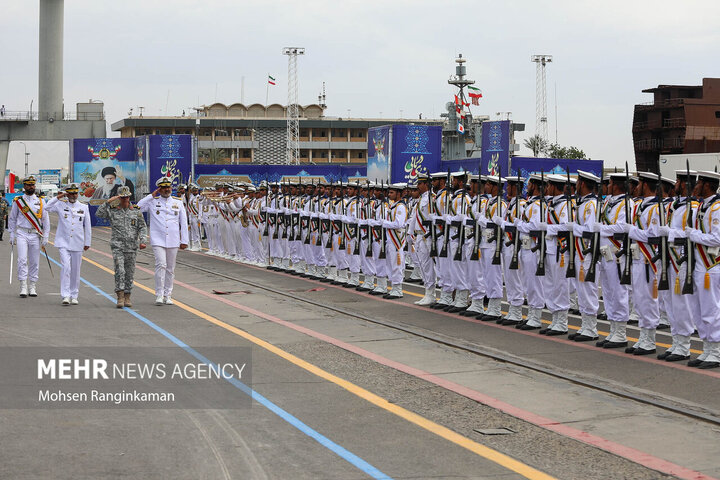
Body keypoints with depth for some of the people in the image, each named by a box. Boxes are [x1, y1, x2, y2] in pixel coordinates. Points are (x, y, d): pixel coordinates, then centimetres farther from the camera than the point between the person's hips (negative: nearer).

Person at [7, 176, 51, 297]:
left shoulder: (40, 202, 7)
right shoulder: (18, 201, 5)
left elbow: (45, 220, 8)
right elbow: (12, 219, 11)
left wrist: (45, 238, 2)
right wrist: (12, 236, 5)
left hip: (35, 235, 1)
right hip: (22, 234, -1)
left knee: (34, 262, 4)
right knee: (22, 260, -11)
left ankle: (32, 287, 11)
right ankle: (23, 287, -11)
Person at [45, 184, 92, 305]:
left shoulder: (84, 207, 9)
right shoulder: (61, 205, 4)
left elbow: (87, 226, 12)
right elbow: (47, 207, -11)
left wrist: (87, 242, 10)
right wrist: (58, 197, -9)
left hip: (78, 244, 2)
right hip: (63, 242, -2)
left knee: (75, 270, 7)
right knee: (65, 267, -15)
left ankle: (74, 296, 18)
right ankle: (65, 295, -15)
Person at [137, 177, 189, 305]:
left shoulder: (178, 202, 10)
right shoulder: (152, 202, 5)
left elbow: (183, 223, 11)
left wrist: (184, 241, 6)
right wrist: (152, 196, -7)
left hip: (173, 241, 3)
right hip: (158, 240, -3)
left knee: (170, 269, 7)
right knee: (161, 265, -16)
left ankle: (168, 295, 15)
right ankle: (159, 295, -13)